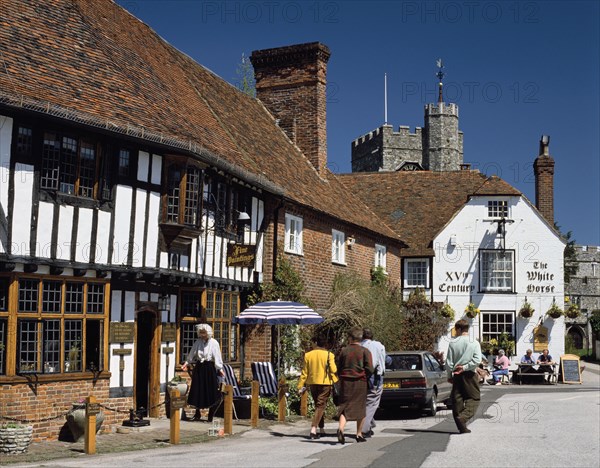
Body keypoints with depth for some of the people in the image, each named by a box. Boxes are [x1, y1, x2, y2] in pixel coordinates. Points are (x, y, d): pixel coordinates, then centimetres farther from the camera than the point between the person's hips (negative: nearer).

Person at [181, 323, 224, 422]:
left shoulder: (214, 343, -6)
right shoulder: (198, 342, 5)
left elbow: (217, 357, -7)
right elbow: (192, 354, 14)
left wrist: (220, 369, -12)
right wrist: (187, 363, 9)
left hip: (210, 368, -4)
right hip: (199, 368, 4)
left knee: (211, 391, -2)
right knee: (197, 391, 7)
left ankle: (210, 416, 8)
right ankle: (197, 414, 21)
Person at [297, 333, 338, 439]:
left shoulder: (308, 355, 3)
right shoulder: (329, 355, -8)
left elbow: (304, 372, 5)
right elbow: (333, 370, -12)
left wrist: (301, 386, 8)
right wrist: (336, 382, -2)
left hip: (312, 383, 4)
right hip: (324, 383, -4)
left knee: (318, 406, 18)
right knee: (320, 406, -2)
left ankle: (322, 429, 25)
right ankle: (313, 429, -15)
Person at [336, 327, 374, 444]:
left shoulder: (344, 350, 2)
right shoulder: (365, 351, -4)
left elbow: (338, 368, 5)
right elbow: (370, 369, -10)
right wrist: (365, 377, 8)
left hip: (345, 382, 1)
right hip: (360, 382, -1)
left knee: (344, 407, 2)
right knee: (360, 408, 12)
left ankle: (341, 428, -23)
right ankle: (359, 434, 17)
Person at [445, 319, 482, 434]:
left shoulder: (453, 343, -2)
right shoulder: (474, 343, -4)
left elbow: (449, 362, -1)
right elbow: (477, 360, -14)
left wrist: (449, 376, 10)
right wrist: (465, 367, -7)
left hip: (457, 375, 2)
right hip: (470, 374, -2)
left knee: (457, 399, 9)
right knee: (474, 398, 6)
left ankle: (461, 427, 10)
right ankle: (462, 418, -18)